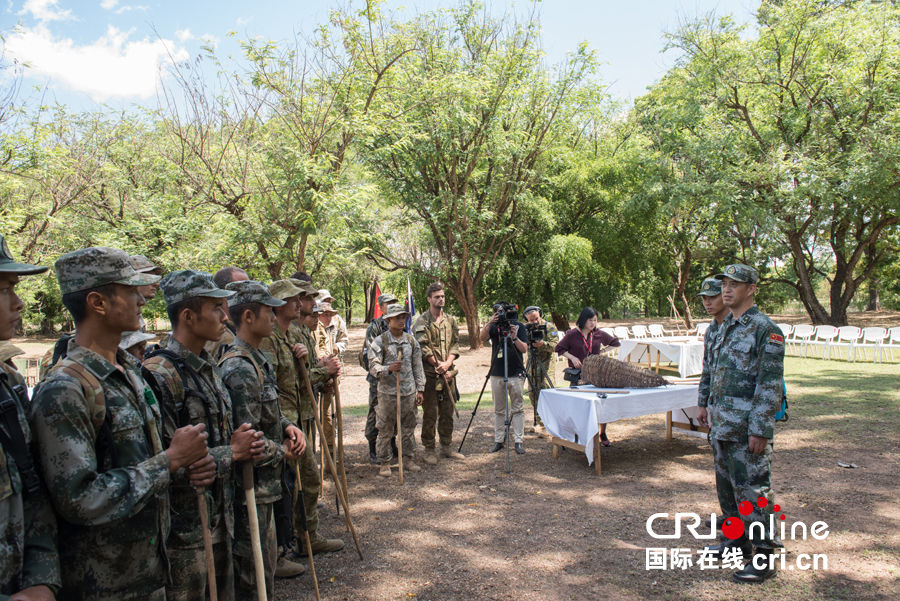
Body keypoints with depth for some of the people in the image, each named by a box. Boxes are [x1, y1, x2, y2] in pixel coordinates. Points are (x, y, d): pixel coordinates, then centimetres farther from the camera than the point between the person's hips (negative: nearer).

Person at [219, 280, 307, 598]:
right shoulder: (239, 369, -24)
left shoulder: (259, 360, 9)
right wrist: (283, 452, -12)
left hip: (264, 486, 10)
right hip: (249, 488, -10)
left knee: (266, 564, 23)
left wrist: (288, 426, 2)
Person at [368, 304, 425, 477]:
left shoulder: (411, 341, 9)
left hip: (409, 392, 4)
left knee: (409, 428, 12)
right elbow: (373, 367, -8)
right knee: (385, 430, 4)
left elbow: (417, 367, 12)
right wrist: (389, 369, -27)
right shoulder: (379, 342, -5)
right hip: (388, 393, -4)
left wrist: (420, 389, 9)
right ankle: (384, 463, 15)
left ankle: (409, 458, 26)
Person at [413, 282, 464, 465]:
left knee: (448, 412, 11)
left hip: (448, 373, 5)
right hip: (430, 374, -5)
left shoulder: (450, 320, 12)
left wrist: (447, 363, -9)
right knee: (430, 414, 1)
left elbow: (455, 344, 7)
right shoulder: (422, 322, -5)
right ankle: (429, 451, 10)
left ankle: (447, 447, 23)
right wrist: (439, 366, -14)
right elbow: (423, 348, -11)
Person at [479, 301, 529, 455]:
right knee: (498, 410, 8)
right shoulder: (494, 326, 4)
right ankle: (498, 440, 16)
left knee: (518, 409, 1)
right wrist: (489, 323, -31)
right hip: (497, 374, 2)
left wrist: (515, 338, -24)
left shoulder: (518, 326, 1)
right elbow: (482, 337, -15)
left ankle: (519, 441, 7)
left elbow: (524, 348, -6)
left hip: (516, 374, -2)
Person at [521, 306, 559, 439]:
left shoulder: (550, 327, -7)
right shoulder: (526, 328, 6)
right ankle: (539, 423, 20)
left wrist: (543, 344, -32)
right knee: (533, 393, 8)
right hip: (531, 364, 5)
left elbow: (556, 345, -14)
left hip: (546, 364, -5)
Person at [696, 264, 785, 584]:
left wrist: (760, 430, -20)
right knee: (726, 484, 17)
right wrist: (705, 405, 20)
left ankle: (764, 556, 10)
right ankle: (739, 539, 32)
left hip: (746, 426, -9)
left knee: (752, 488, -2)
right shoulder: (724, 327, 13)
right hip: (721, 423, 9)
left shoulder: (766, 330, -13)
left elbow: (770, 385, -17)